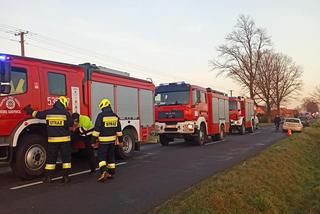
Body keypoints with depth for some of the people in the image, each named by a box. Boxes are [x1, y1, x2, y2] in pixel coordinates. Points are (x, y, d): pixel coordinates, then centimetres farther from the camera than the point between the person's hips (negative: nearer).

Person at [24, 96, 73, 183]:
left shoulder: (48, 112, 0)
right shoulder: (66, 113, -8)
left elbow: (36, 114, 14)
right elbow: (70, 124, -4)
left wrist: (29, 110, 31)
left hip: (52, 139, 2)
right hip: (64, 139, -2)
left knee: (50, 158, 11)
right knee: (66, 157, 6)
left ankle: (48, 177, 14)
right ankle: (66, 176, 5)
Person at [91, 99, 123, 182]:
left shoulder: (101, 116, -12)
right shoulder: (115, 116, 4)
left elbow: (97, 129, -14)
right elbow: (118, 130, 8)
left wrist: (93, 140, -9)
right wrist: (120, 140, 15)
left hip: (103, 140, -5)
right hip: (112, 140, 5)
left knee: (101, 157, 1)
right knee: (111, 156, 14)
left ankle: (103, 172, -16)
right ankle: (111, 173, 20)